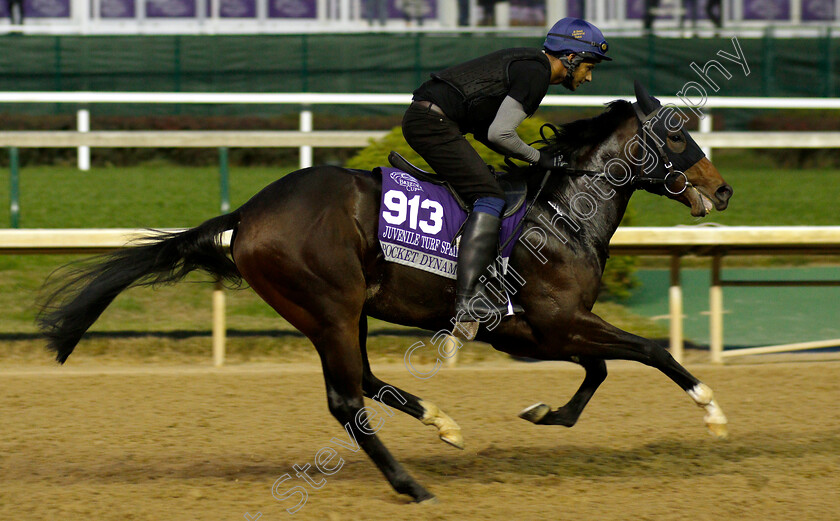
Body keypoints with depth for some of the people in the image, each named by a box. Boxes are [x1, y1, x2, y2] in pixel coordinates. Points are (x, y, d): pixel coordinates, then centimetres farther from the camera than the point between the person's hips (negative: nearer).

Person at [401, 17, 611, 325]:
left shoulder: (527, 64, 22)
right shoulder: (536, 74, -10)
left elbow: (483, 128, 24)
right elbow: (499, 133, -17)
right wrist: (539, 159, -3)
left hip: (419, 118, 11)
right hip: (433, 122, -11)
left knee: (485, 192, 21)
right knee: (490, 198, -16)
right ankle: (466, 300, -27)